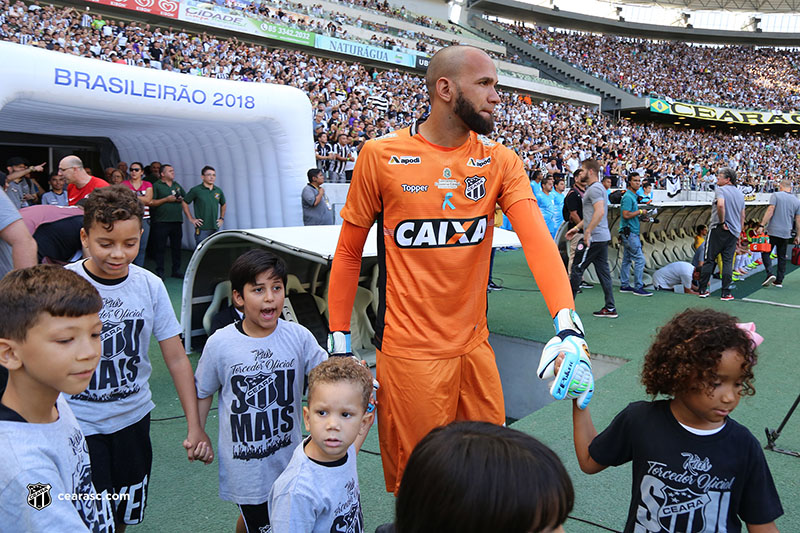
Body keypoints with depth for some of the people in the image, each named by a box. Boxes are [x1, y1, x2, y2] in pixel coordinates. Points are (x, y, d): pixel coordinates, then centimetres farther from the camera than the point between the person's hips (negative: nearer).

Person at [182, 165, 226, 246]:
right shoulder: (196, 190, -3)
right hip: (202, 228, -5)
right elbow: (184, 203, 1)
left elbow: (223, 204, 27)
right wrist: (191, 219, -3)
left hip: (215, 228, 5)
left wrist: (222, 218, 17)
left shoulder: (218, 191, 10)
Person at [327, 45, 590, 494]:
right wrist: (340, 338, -2)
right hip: (409, 351, -3)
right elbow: (349, 252, 0)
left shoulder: (500, 162, 1)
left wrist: (567, 323, -29)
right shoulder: (381, 155, -7)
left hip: (476, 346, 4)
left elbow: (537, 238, -14)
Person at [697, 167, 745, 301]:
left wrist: (722, 222, -17)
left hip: (719, 230, -6)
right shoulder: (740, 194, 16)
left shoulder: (720, 190, -7)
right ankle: (726, 293, 4)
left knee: (709, 260, 2)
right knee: (728, 262, 6)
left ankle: (702, 290, 5)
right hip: (734, 232, 6)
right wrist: (739, 233, 25)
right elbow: (742, 216, 20)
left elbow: (721, 204, -28)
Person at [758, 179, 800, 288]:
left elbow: (770, 211, -13)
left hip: (773, 231, -4)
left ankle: (770, 274, -16)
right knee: (782, 257, 11)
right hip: (786, 233, 4)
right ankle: (779, 281, 12)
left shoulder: (776, 195, -3)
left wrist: (762, 225, -12)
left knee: (765, 252, 3)